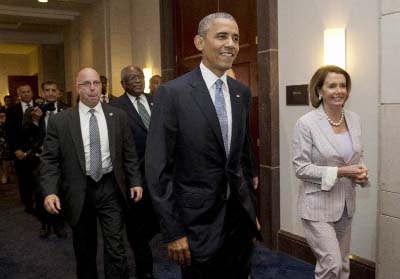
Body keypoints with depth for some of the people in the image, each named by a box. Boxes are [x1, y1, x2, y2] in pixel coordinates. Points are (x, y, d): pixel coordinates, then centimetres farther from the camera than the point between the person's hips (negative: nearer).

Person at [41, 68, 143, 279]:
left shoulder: (118, 116, 3)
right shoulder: (59, 121, -2)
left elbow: (129, 153, 6)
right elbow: (50, 160, -4)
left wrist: (135, 181, 1)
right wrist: (50, 191, -16)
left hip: (110, 189, 0)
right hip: (78, 192, 0)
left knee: (115, 249, 1)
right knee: (84, 250, 16)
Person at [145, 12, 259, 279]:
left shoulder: (242, 92, 5)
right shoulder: (173, 92, -13)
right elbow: (158, 168, -14)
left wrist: (252, 211, 15)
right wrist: (173, 232, -14)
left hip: (240, 215, 6)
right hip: (199, 222, -5)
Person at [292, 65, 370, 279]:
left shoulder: (354, 119, 3)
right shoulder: (306, 123, -16)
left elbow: (358, 156, 14)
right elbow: (301, 168, -15)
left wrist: (361, 173, -8)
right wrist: (340, 172, -21)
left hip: (346, 204, 6)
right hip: (318, 205, -6)